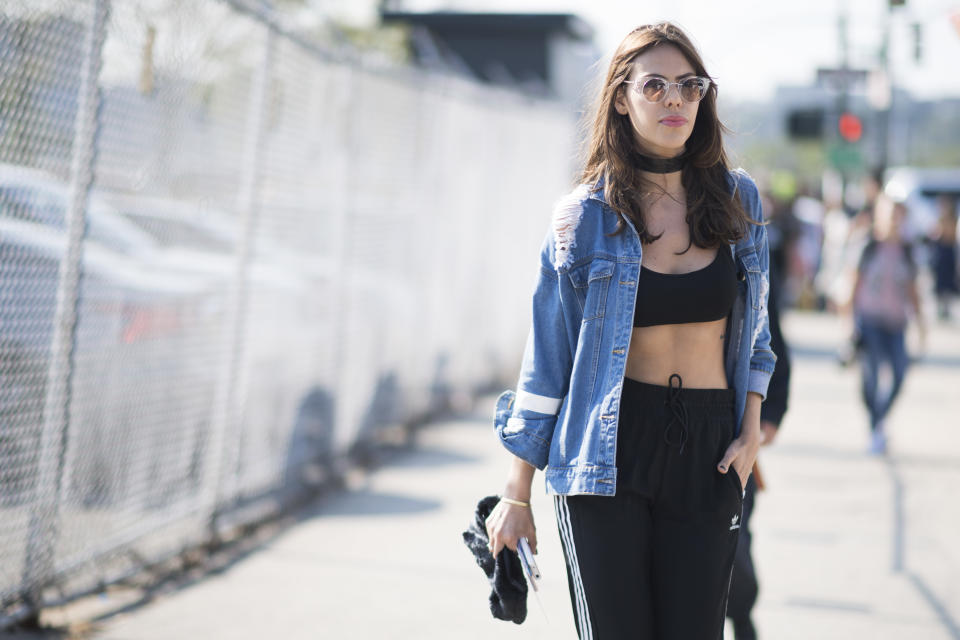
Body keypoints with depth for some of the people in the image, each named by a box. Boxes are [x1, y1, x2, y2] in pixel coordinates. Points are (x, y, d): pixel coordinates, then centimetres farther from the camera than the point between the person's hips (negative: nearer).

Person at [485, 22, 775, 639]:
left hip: (708, 453, 3)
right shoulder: (586, 216, -2)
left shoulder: (739, 201, 6)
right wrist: (516, 494, 2)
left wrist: (751, 430, 5)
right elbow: (546, 358, 2)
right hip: (609, 450, -2)